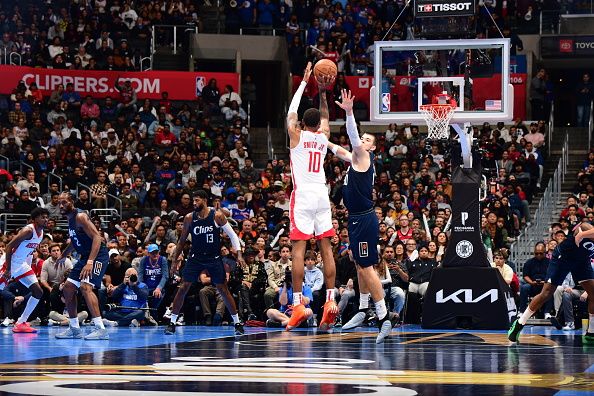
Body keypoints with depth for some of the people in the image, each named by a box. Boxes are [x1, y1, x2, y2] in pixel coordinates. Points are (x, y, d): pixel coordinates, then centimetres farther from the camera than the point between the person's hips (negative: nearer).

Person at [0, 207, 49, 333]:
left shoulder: (41, 233, 6)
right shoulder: (28, 231, -21)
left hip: (22, 264, 9)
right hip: (12, 264, -9)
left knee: (38, 292, 2)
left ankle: (21, 323, 3)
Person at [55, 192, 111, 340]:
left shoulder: (80, 217, -18)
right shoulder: (70, 218, 12)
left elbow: (97, 237, -26)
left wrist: (90, 262, -33)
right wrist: (63, 256, 37)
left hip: (97, 256, -11)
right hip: (85, 257, 11)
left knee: (85, 286, -27)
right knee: (68, 288, 12)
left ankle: (100, 329, -32)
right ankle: (74, 329, 22)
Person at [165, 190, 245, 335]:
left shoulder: (217, 215, -9)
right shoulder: (189, 218, -2)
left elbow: (232, 234, -5)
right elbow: (182, 240, 10)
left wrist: (239, 254, -14)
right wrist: (175, 258, 11)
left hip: (214, 258, -2)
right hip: (195, 257, 2)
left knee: (223, 290, 1)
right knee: (183, 288, -5)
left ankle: (237, 323, 11)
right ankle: (172, 322, 1)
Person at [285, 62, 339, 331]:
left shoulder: (296, 135, 0)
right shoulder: (324, 135, 10)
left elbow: (291, 111, 15)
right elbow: (325, 116, 30)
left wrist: (304, 82, 20)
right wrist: (322, 93, 24)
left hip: (303, 194, -4)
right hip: (322, 193, 4)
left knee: (298, 248, -8)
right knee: (326, 248, 4)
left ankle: (298, 304, -15)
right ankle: (330, 301, -1)